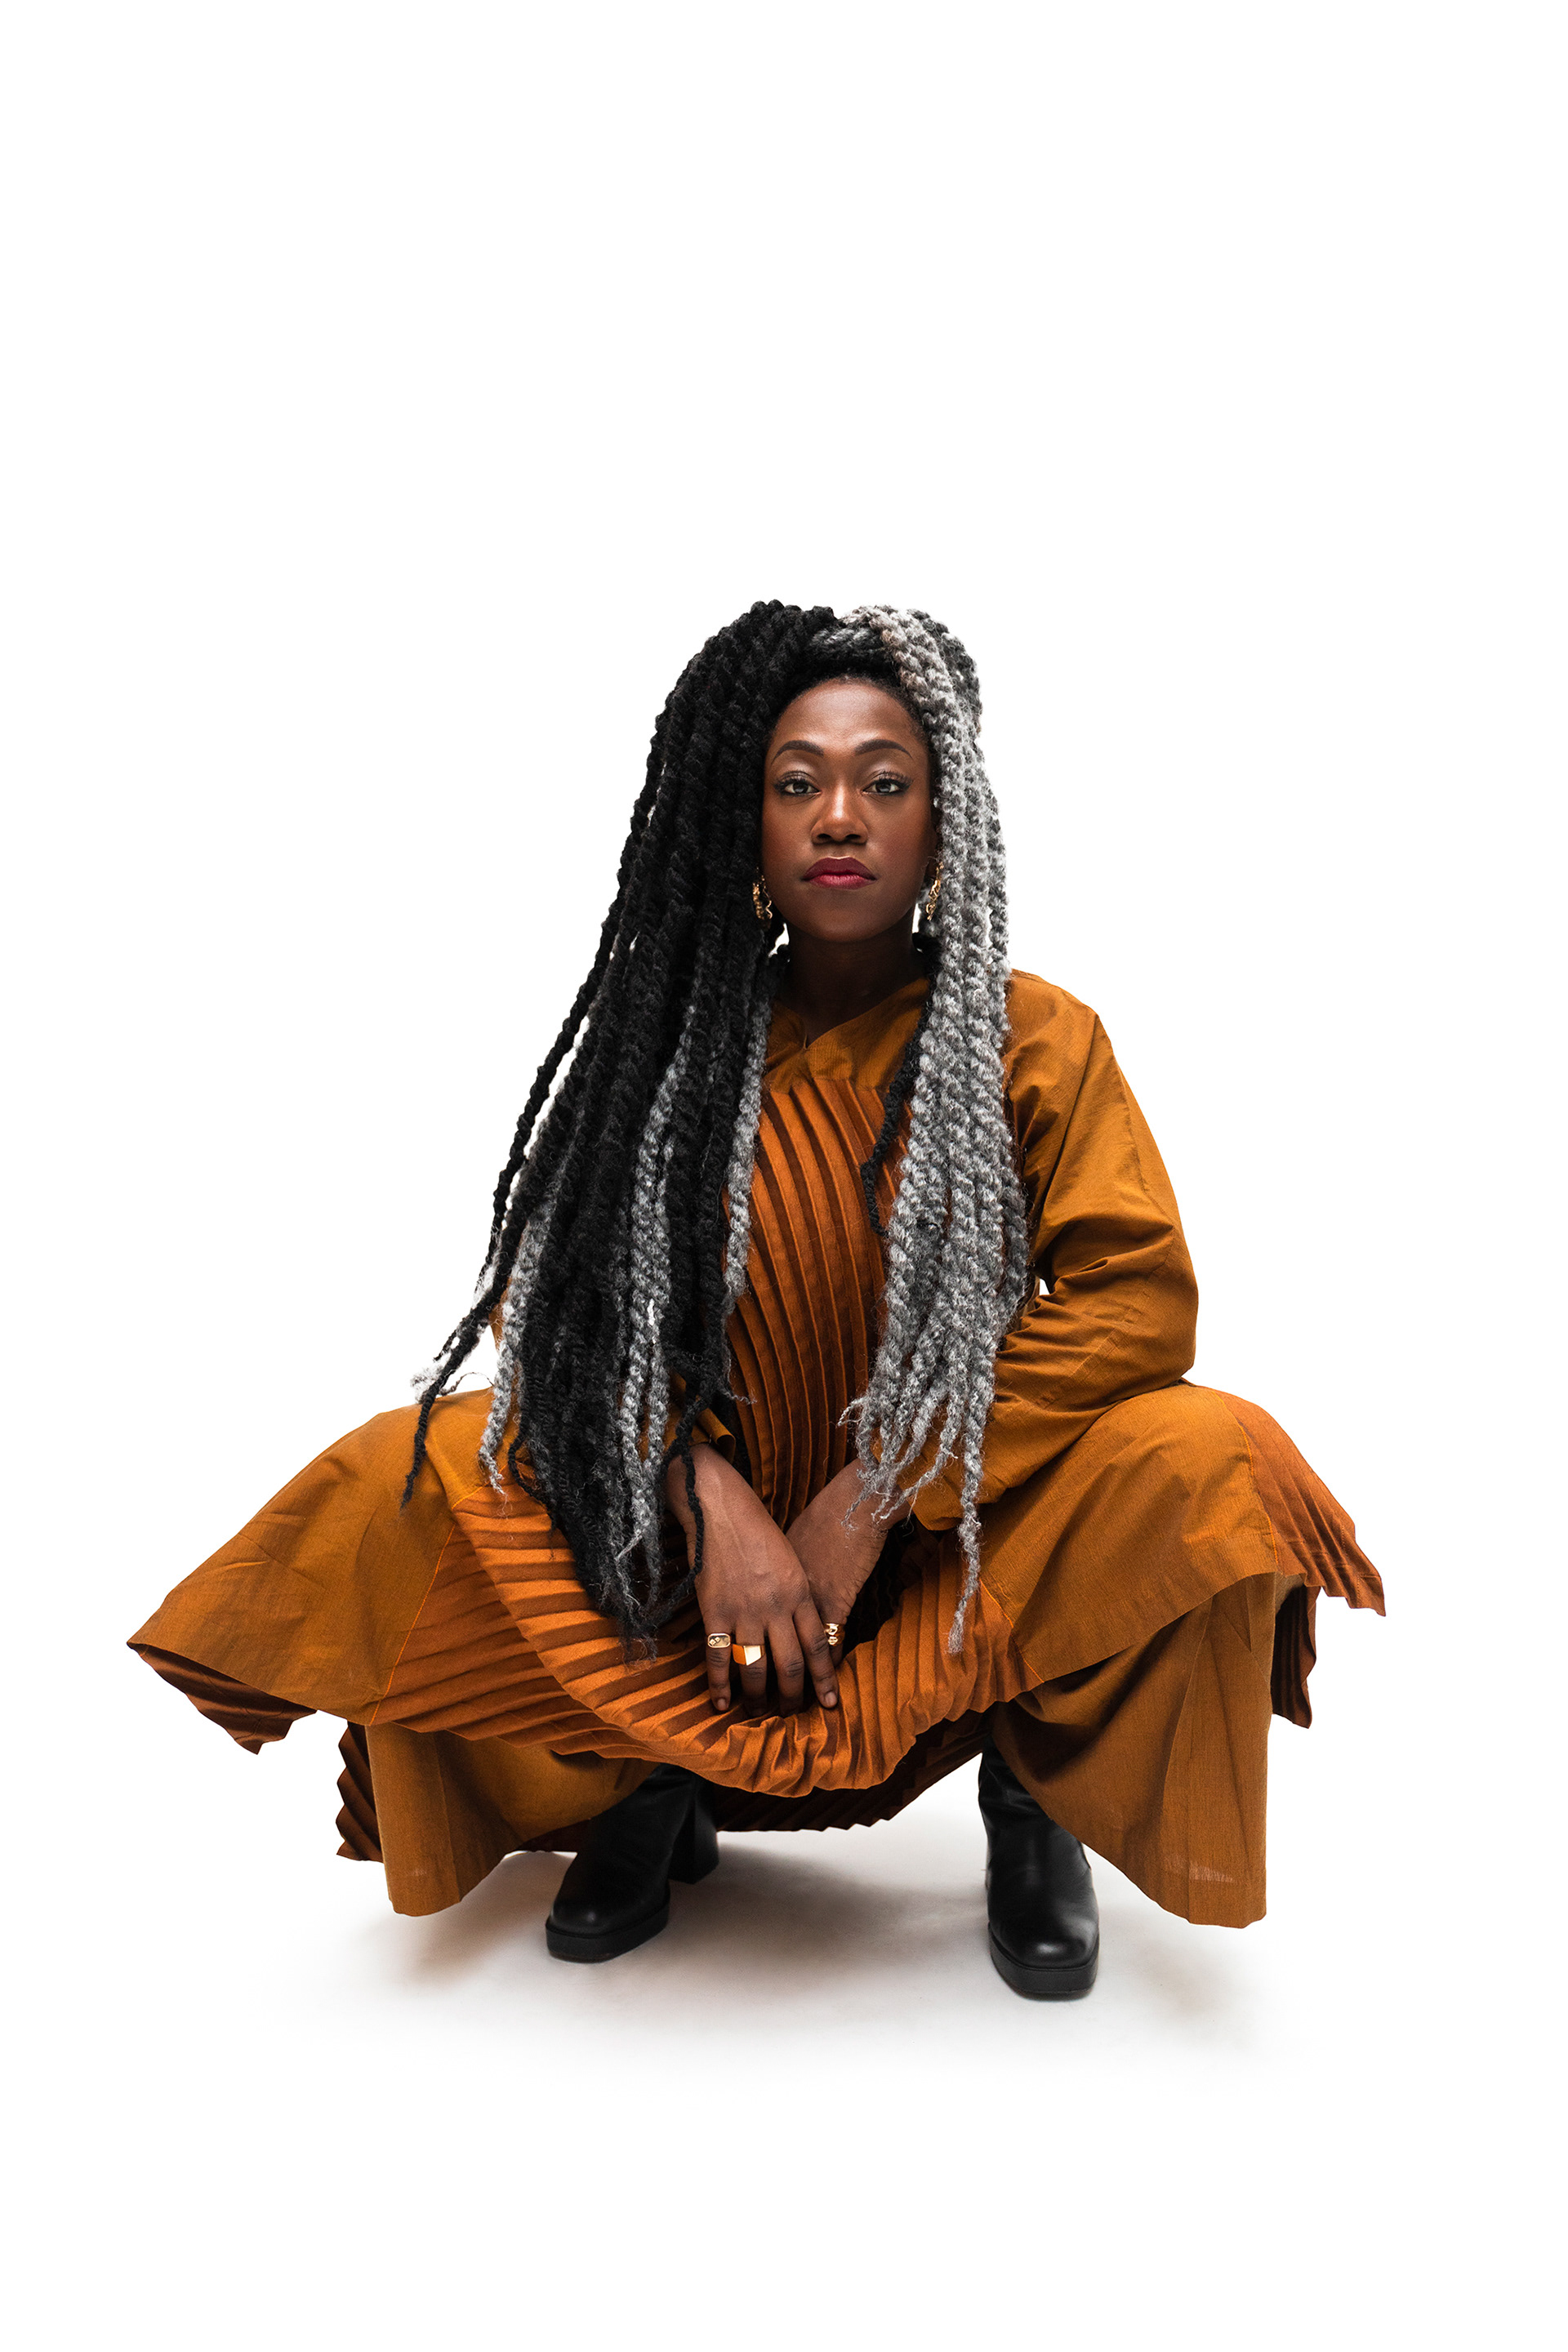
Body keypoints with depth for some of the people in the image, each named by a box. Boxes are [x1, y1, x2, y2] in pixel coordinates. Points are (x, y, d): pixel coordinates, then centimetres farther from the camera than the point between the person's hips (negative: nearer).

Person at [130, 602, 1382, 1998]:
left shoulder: (1037, 1038, -5)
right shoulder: (672, 1043, -1)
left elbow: (1136, 1296, -14)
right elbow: (552, 1298, -5)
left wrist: (874, 1498, -20)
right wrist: (712, 1502, -21)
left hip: (969, 1534, -1)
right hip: (707, 1525, 2)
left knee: (1209, 1461, -30)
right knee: (396, 1488, -19)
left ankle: (1036, 1782, -1)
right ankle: (655, 1778, 5)